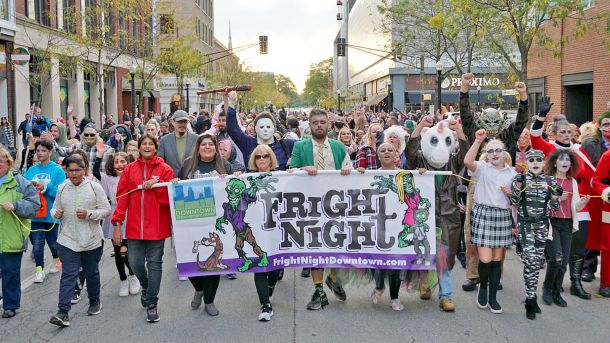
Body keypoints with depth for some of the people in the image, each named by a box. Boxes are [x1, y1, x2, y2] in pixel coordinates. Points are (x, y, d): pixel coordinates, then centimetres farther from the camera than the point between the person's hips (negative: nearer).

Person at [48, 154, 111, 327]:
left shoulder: (94, 187, -5)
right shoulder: (62, 188, 4)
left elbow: (106, 210, -4)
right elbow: (55, 208, 13)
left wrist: (89, 214, -19)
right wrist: (56, 214, -10)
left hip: (92, 240, -1)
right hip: (67, 240, 1)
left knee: (92, 273, 16)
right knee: (68, 275, -6)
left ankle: (95, 301, 37)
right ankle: (63, 312, -9)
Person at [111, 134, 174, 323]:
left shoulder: (165, 169, 1)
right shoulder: (129, 170, 5)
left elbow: (169, 198, -4)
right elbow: (121, 198, 2)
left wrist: (156, 184, -16)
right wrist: (117, 223, -3)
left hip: (157, 225, -2)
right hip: (135, 225, 2)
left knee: (154, 263, 1)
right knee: (135, 262, 5)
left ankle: (151, 304, 9)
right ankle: (145, 286, 37)